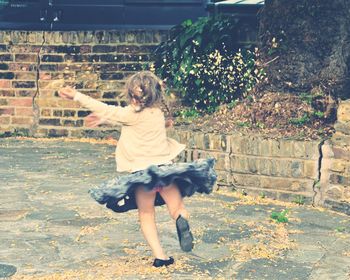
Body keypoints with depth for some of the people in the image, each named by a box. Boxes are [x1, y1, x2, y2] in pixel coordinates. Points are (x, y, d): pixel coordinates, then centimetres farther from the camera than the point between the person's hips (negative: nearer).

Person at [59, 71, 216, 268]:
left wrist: (76, 95, 3)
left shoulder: (133, 114, -10)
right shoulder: (158, 112, 8)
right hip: (165, 168, 4)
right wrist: (102, 120, 26)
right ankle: (182, 220, -28)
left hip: (142, 173, -4)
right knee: (178, 210, 10)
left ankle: (160, 256, -1)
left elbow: (106, 110, -3)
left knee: (146, 215, 12)